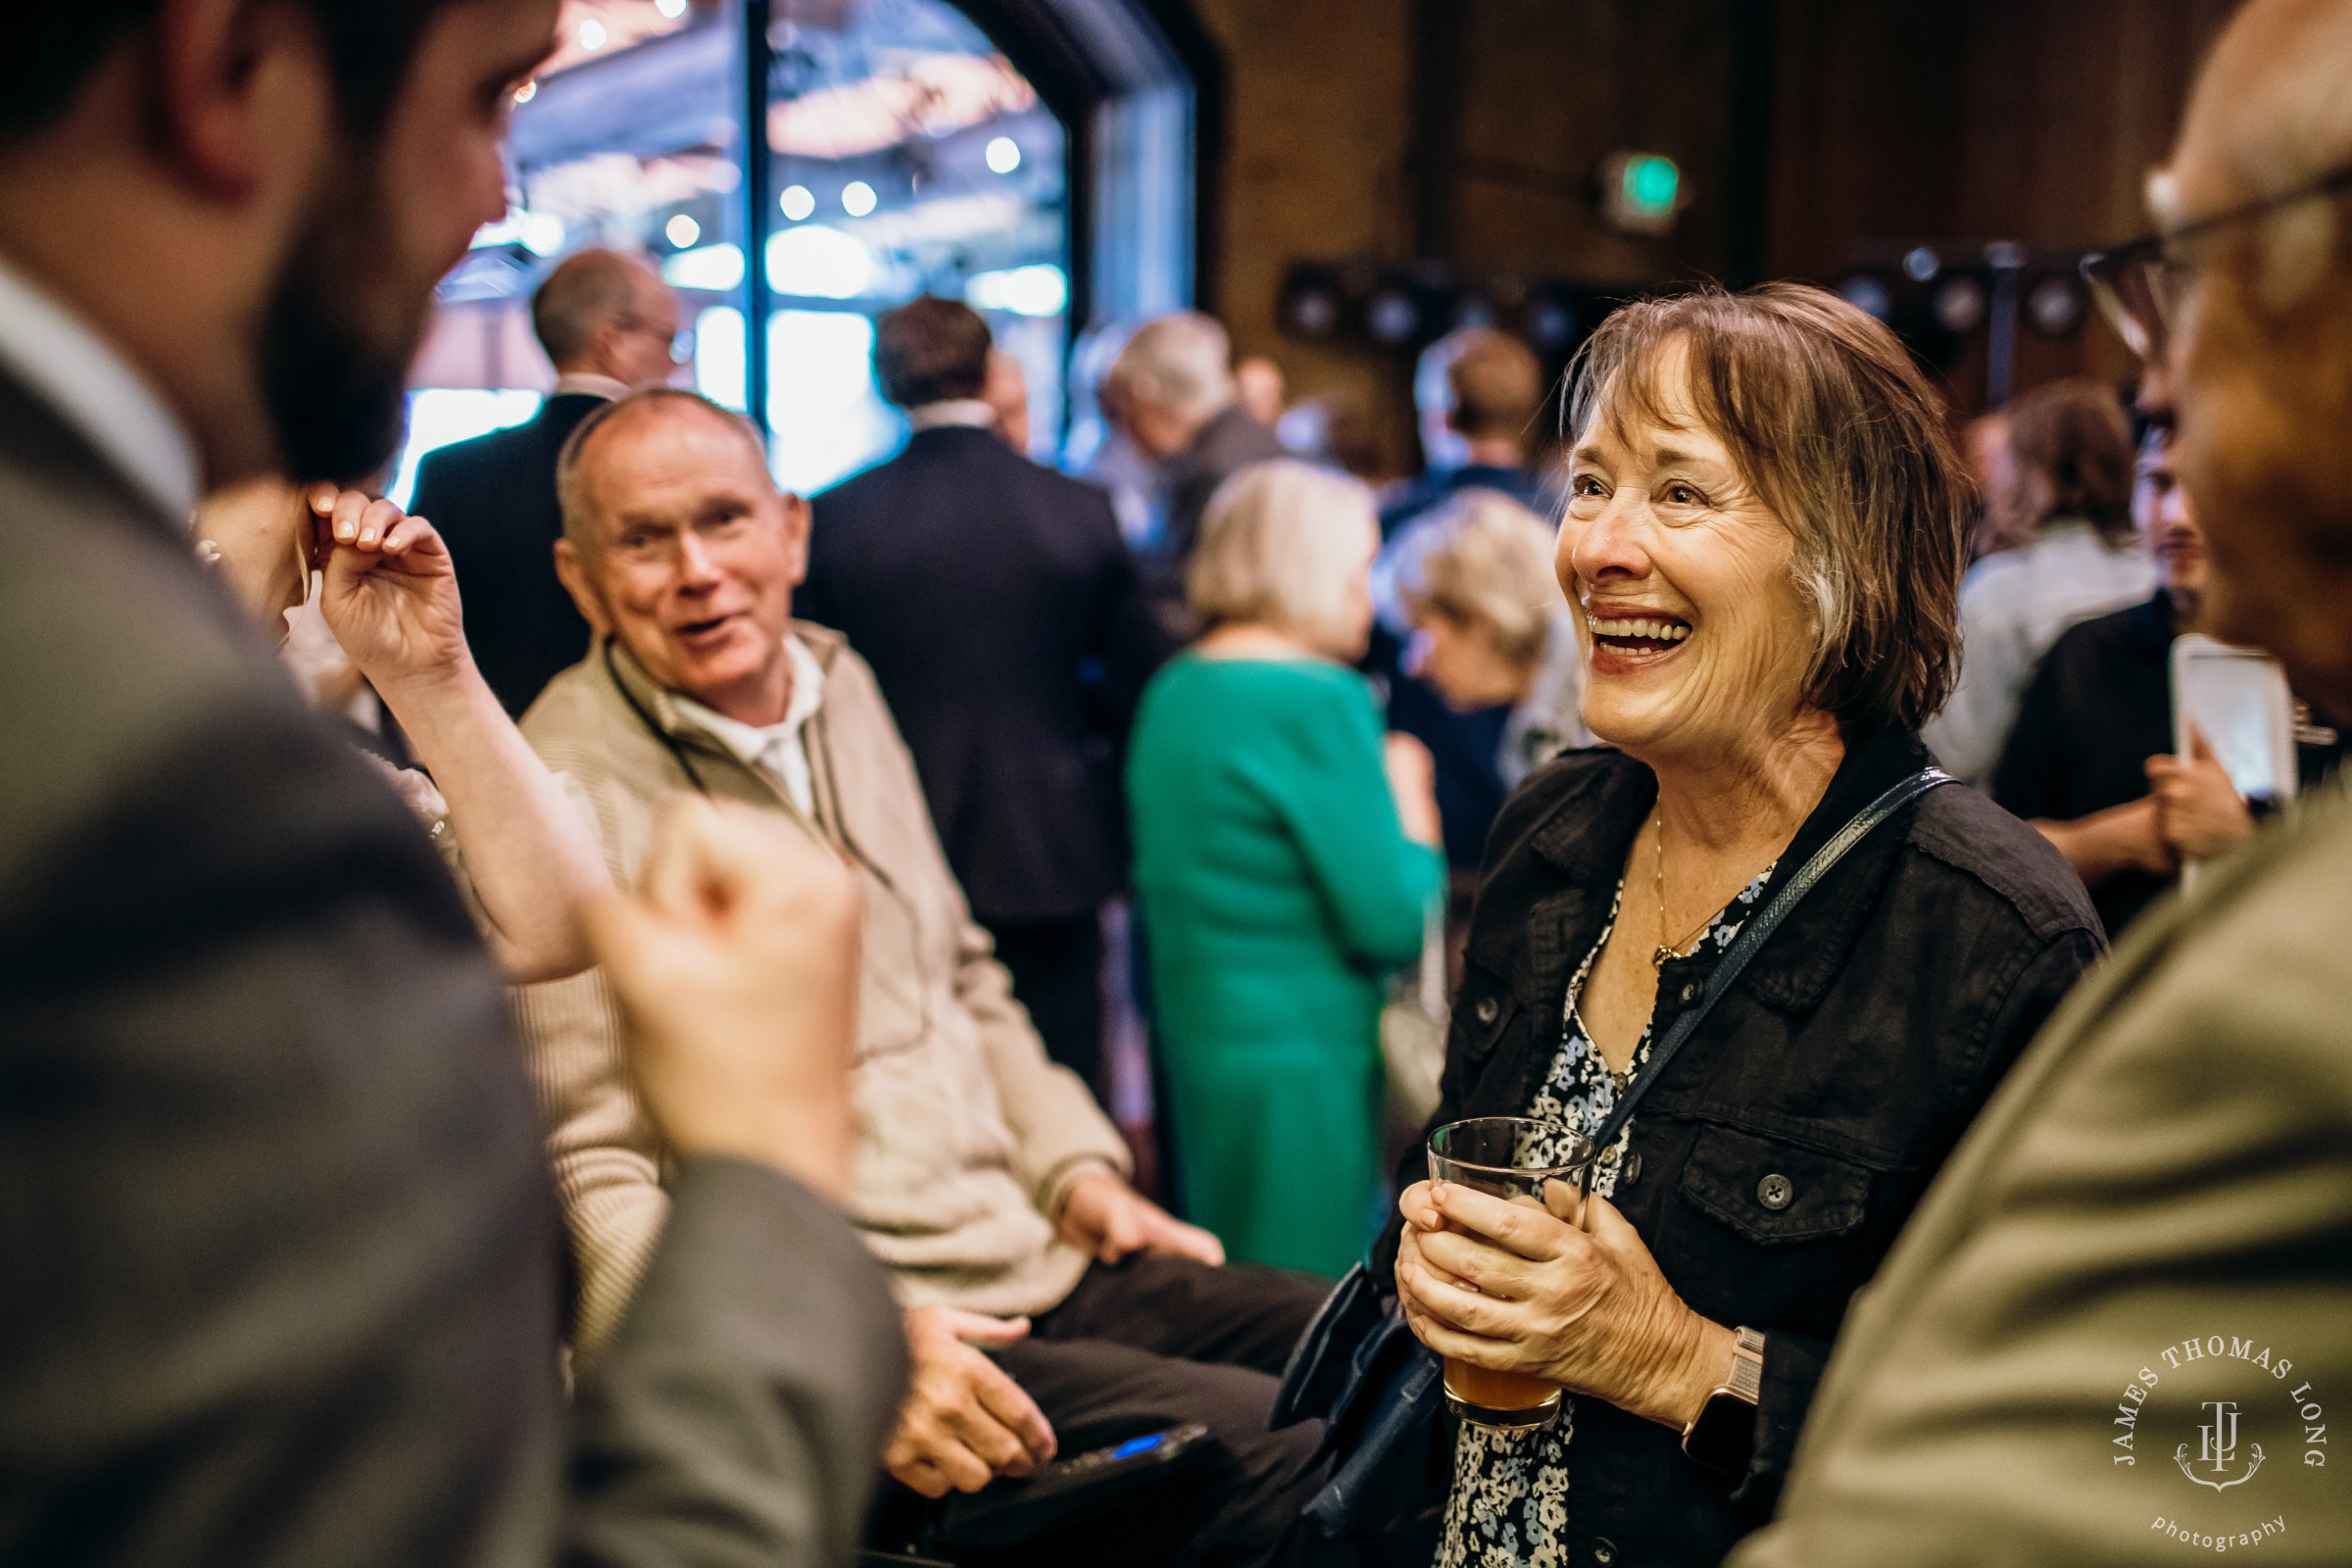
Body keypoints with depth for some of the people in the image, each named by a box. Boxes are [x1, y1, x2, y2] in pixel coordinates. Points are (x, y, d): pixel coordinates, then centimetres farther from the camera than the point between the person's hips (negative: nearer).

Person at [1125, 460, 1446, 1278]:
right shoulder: (1318, 699, -17)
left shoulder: (1173, 691, 10)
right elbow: (1393, 920, -17)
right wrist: (1409, 796, -3)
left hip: (1198, 1044, 9)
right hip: (1305, 1064, -9)